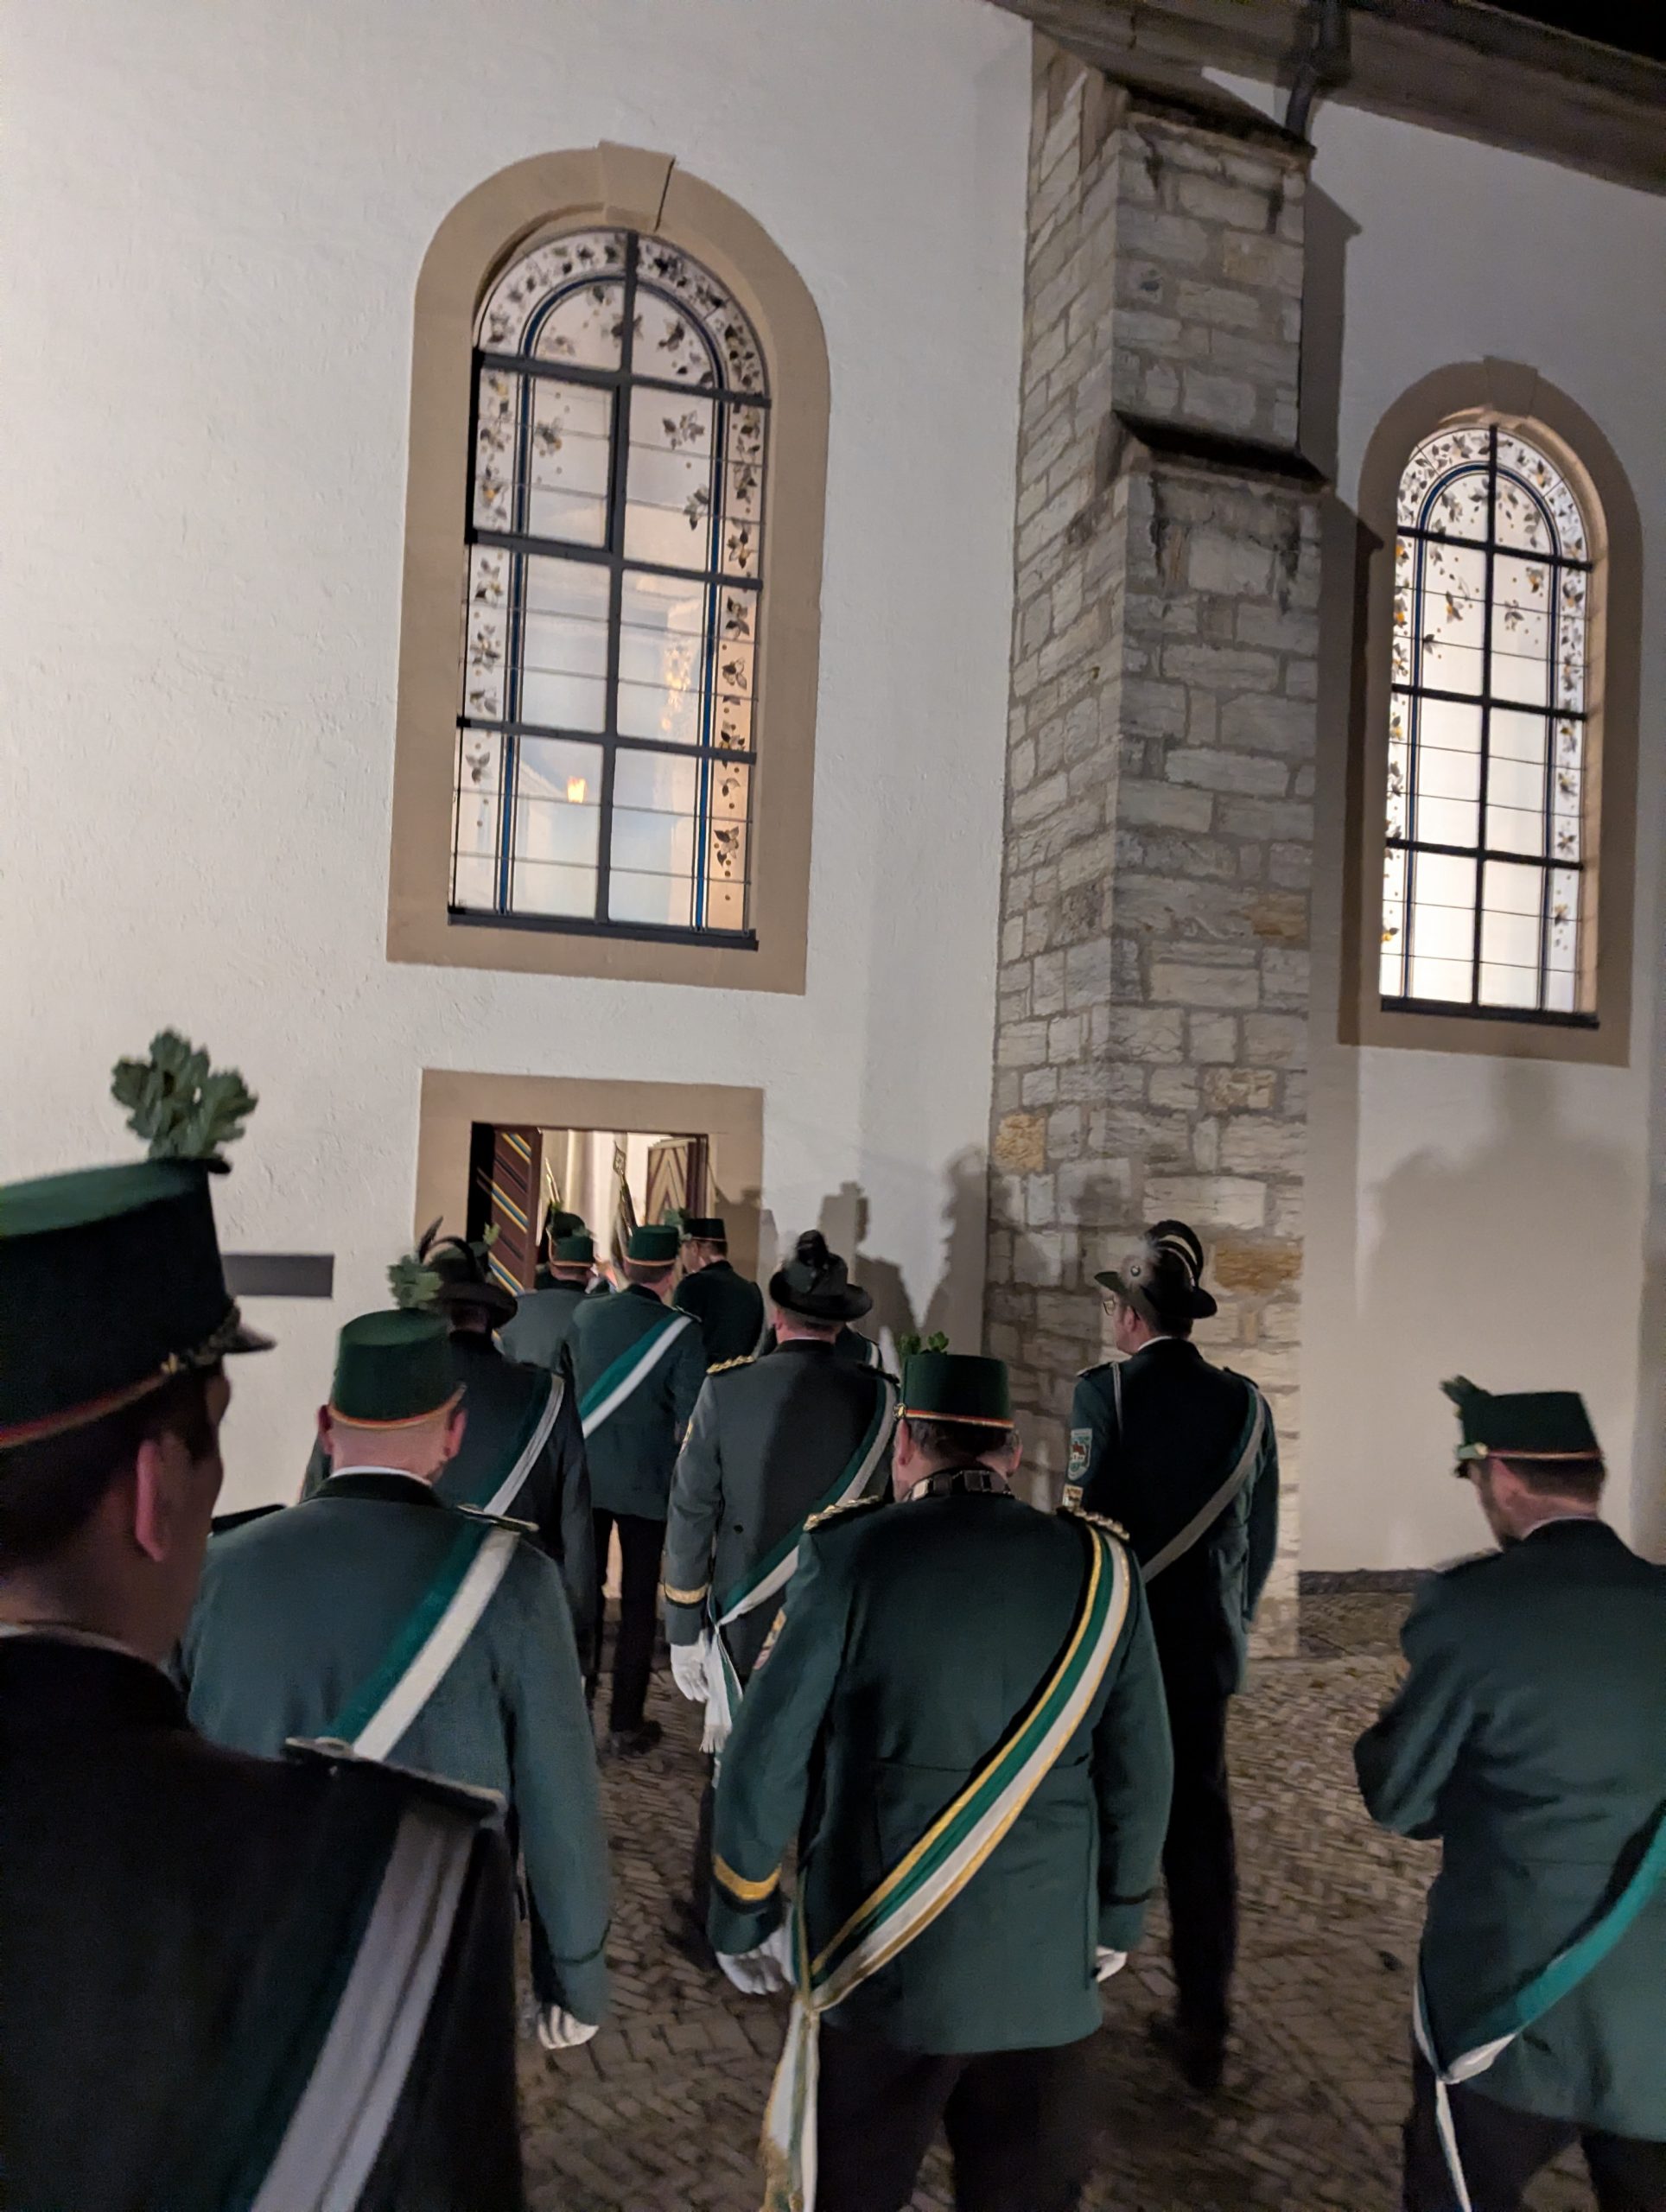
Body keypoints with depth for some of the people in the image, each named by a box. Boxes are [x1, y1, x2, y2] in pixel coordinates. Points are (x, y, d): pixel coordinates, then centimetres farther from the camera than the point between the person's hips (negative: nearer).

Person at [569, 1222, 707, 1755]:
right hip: (646, 1483, -3)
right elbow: (691, 1417, -13)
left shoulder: (585, 1315, -5)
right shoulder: (681, 1331, -15)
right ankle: (626, 1726, 15)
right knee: (638, 1601, 9)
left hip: (583, 1476, 3)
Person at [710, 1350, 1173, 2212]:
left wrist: (744, 1919, 5)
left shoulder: (851, 1554, -12)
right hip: (1047, 1969, 3)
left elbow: (764, 1764, -9)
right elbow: (1140, 1776, 2)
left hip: (875, 1963, -2)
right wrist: (1116, 1918, 17)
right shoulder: (1101, 1567, -4)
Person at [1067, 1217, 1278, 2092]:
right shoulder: (1244, 1403, -2)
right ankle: (1202, 2026, 20)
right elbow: (1261, 1537, 4)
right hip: (1205, 1649, 4)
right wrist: (1231, 1622, 16)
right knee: (1199, 1826, 13)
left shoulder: (1104, 1392, -16)